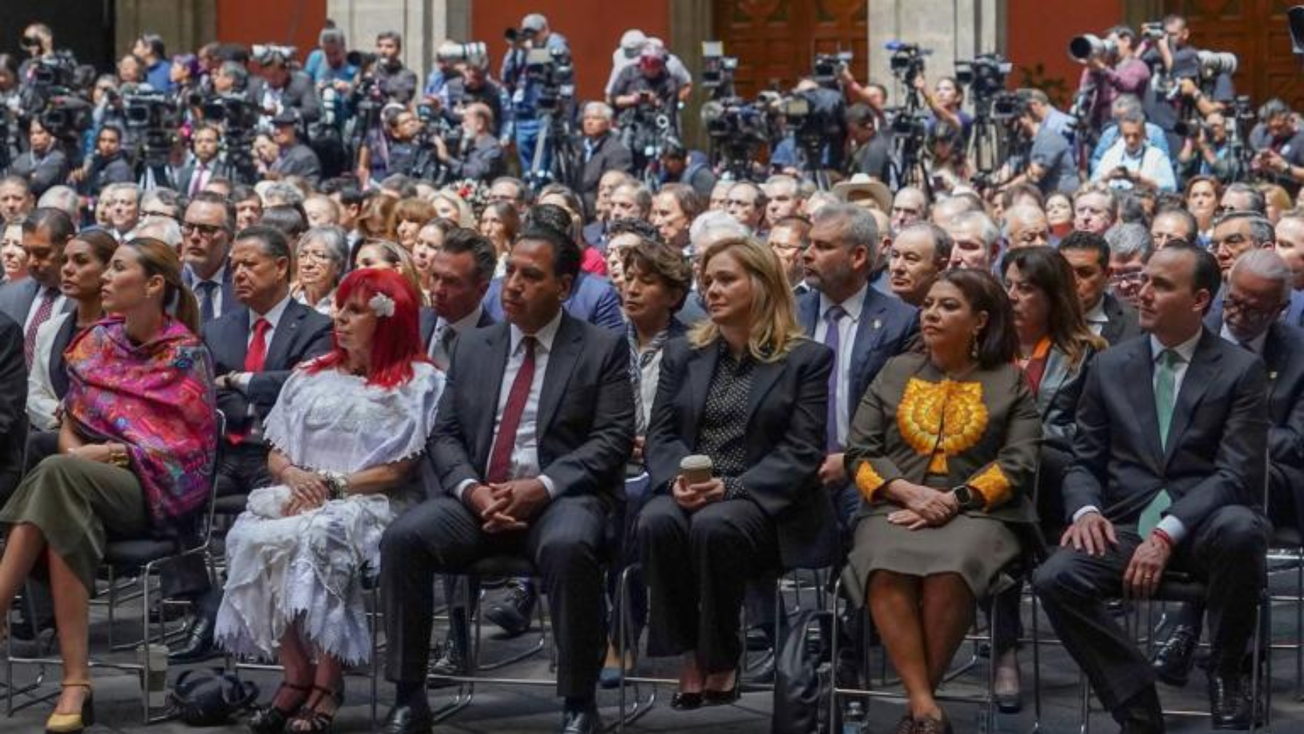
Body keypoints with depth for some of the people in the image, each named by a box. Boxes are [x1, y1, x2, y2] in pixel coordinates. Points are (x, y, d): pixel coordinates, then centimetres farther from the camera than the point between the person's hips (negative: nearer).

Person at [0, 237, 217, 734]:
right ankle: (75, 682, -43)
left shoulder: (185, 354, 0)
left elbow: (192, 447, -5)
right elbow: (71, 423, 18)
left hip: (159, 493, -4)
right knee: (63, 520, -35)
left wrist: (118, 453, -13)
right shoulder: (97, 342, 16)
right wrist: (75, 452, -6)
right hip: (88, 477, 4)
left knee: (56, 474, -35)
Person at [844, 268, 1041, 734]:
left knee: (951, 569, -37)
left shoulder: (1009, 382, 12)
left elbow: (1018, 462, 1)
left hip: (976, 511, -2)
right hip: (895, 506, 2)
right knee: (887, 569, -34)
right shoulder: (895, 372, 17)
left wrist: (955, 499, -12)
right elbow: (859, 454, 11)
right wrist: (908, 492, -8)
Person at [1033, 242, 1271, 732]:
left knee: (1241, 530, -37)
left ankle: (1224, 674, -10)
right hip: (1125, 526, 2)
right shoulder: (1110, 367, 14)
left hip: (1203, 525, -2)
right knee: (1054, 578, -27)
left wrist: (1168, 534, -21)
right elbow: (1084, 463, 14)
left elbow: (1237, 473, -7)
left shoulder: (1241, 370, 3)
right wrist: (1085, 510, -11)